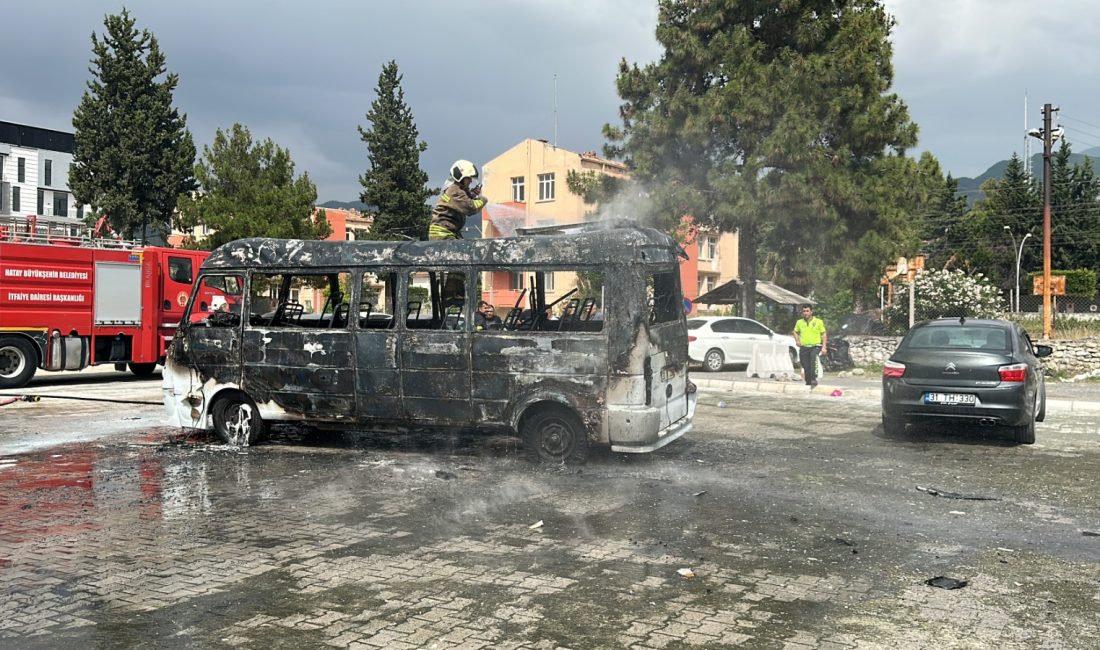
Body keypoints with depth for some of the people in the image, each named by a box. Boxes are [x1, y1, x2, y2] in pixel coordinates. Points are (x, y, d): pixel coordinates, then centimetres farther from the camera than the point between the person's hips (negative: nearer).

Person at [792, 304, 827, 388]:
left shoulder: (818, 321, 2)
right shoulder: (799, 322, 9)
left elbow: (824, 334, 6)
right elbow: (796, 332, 27)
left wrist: (823, 347, -1)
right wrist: (797, 340, 8)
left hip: (815, 346, -4)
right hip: (803, 347, 4)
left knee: (813, 357, -33)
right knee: (806, 367, 4)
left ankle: (814, 379, -37)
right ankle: (808, 383, 22)